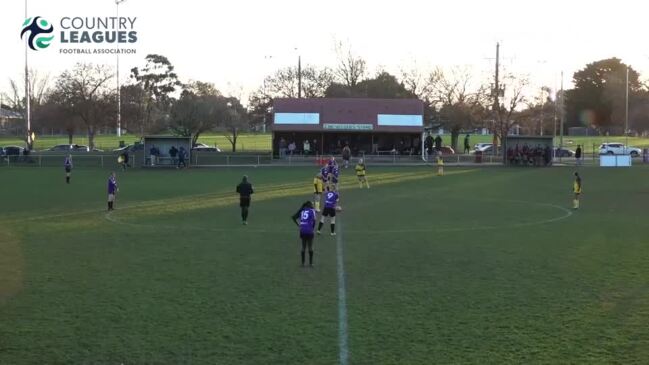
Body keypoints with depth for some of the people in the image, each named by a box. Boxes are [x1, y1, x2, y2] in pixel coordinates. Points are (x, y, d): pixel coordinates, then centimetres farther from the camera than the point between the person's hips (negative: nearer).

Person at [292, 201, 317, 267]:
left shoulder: (302, 211, 11)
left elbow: (293, 217, 7)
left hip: (302, 231, 4)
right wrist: (313, 228, 0)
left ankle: (303, 263, 14)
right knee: (310, 247, 8)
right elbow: (313, 220, -14)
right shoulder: (312, 211, -2)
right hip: (309, 231, -4)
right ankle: (310, 263, 11)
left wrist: (298, 224, 7)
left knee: (303, 247, 13)